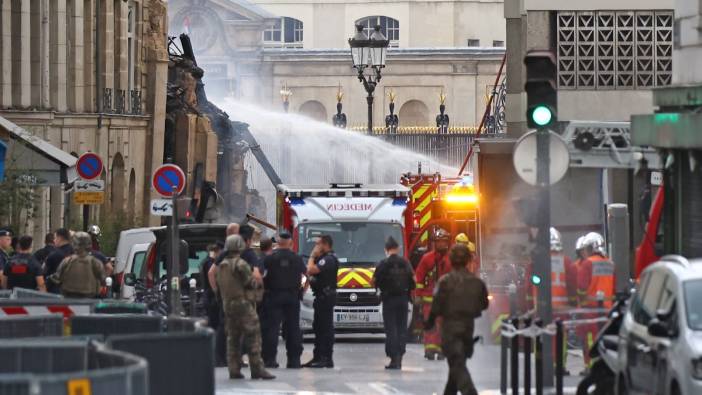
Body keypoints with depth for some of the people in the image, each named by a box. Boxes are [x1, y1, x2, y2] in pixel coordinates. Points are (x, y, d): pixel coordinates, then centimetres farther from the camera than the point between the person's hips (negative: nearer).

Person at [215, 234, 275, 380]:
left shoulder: (221, 266, 12)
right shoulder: (240, 264, -13)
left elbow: (219, 286, 16)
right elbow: (250, 282, -12)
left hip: (227, 304, 8)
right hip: (243, 303, -8)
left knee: (232, 339, 12)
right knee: (254, 337, -6)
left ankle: (234, 370, 9)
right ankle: (257, 369, -12)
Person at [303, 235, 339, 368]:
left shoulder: (329, 259, -16)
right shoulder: (326, 258, 19)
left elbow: (311, 270, -25)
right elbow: (311, 272, 19)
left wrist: (312, 256, -12)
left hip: (326, 296, -11)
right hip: (322, 297, 11)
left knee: (326, 327, -9)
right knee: (318, 327, 15)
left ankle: (327, 358, -9)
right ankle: (318, 357, 21)